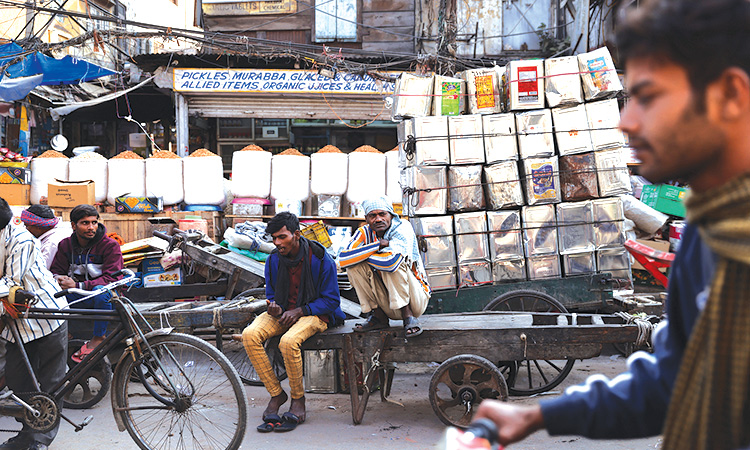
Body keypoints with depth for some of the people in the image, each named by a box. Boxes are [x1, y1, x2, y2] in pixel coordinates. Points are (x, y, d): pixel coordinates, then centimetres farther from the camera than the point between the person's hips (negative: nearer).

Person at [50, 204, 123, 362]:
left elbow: (111, 279, -20)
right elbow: (56, 271, 9)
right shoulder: (65, 245, 5)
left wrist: (78, 285, -30)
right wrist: (58, 279, -20)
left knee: (101, 290, -40)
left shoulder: (110, 245, -10)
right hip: (78, 297, 4)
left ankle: (98, 338, -22)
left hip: (106, 296, -4)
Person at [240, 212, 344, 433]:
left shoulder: (321, 259, -13)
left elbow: (331, 300, -9)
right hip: (283, 312, 5)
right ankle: (276, 394, -10)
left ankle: (298, 399, -10)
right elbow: (271, 295, 13)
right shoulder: (273, 260, 2)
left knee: (289, 342, -36)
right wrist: (275, 309, -12)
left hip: (314, 314, -5)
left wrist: (299, 311, -19)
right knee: (249, 335, -23)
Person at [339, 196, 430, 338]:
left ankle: (409, 315, -20)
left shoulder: (403, 228, -17)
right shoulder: (365, 232, -4)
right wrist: (377, 245, -25)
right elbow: (343, 259, -21)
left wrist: (361, 254, -19)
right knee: (354, 266, -12)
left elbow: (391, 262, -36)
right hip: (388, 305, 5)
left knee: (393, 263, -28)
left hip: (416, 299, -5)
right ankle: (379, 316, -4)